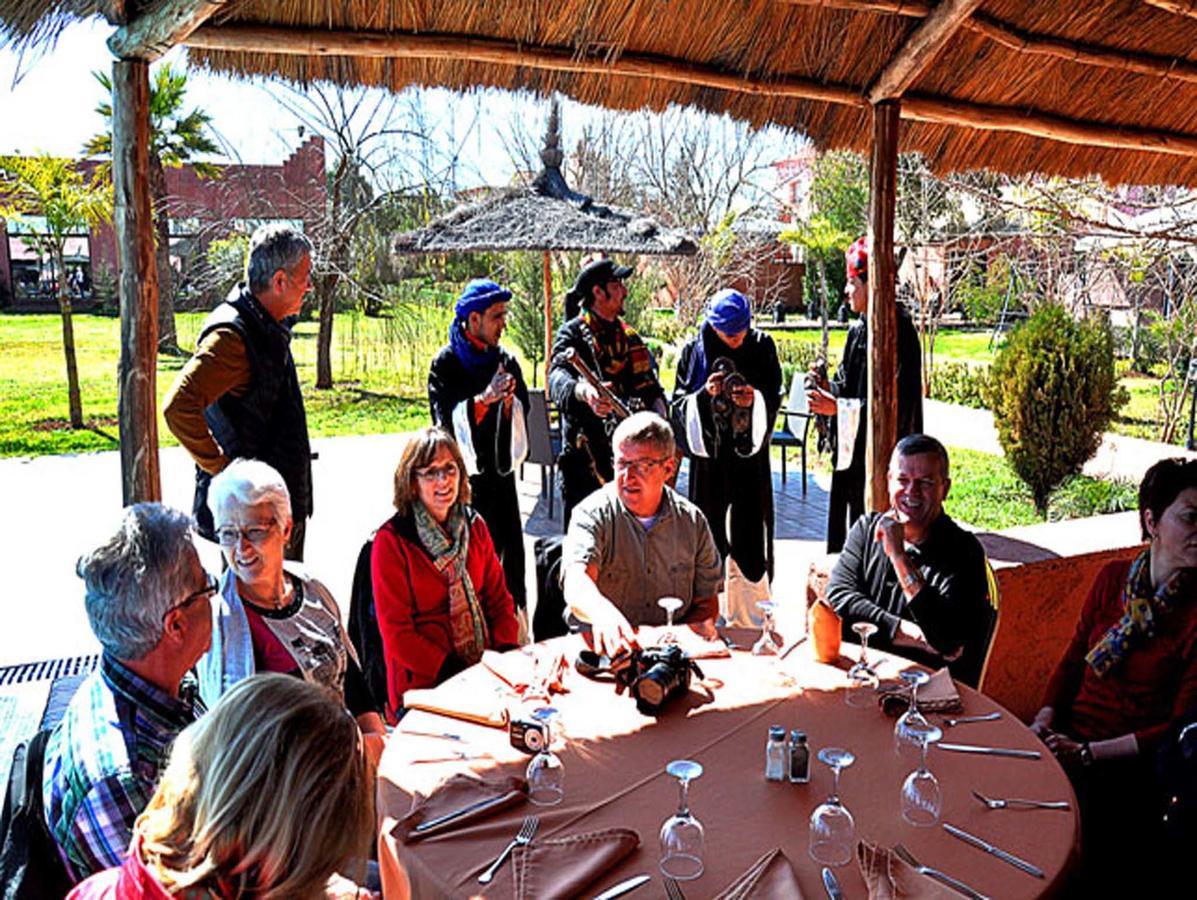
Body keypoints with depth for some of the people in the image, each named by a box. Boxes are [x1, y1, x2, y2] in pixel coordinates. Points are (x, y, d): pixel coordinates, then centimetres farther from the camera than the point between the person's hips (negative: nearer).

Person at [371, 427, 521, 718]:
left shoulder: (474, 526, 11)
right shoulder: (391, 541, -6)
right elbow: (396, 634, -8)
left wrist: (508, 654, -3)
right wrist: (454, 674, -17)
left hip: (485, 671, 6)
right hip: (423, 687, -5)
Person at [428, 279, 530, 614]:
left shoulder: (505, 360, 10)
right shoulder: (445, 363, -3)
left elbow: (522, 414, 7)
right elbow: (446, 418, -13)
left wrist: (509, 401, -15)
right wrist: (484, 399, -27)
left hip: (500, 472, 4)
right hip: (463, 473, -4)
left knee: (507, 553, 4)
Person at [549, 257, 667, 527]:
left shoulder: (629, 337, 15)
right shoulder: (573, 333, -6)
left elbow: (650, 386, 17)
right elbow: (558, 376, -25)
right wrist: (583, 391, -48)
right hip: (587, 454, -6)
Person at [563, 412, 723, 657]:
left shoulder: (692, 520, 6)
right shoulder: (593, 515, -5)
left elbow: (706, 599, 15)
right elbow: (576, 585, -23)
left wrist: (701, 625, -8)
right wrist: (602, 612, -46)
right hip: (602, 645, -2)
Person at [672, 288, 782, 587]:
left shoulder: (762, 346, -1)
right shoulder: (694, 350, -3)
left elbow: (775, 396, 3)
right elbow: (679, 401, -2)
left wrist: (756, 398, -19)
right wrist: (704, 395, -21)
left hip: (750, 453, 0)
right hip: (709, 453, 0)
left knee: (750, 527, 4)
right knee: (709, 525, 6)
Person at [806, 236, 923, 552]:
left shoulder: (898, 331, -16)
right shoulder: (859, 330, 11)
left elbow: (895, 403, -20)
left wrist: (838, 407, -20)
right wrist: (829, 391, -1)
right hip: (853, 449, 9)